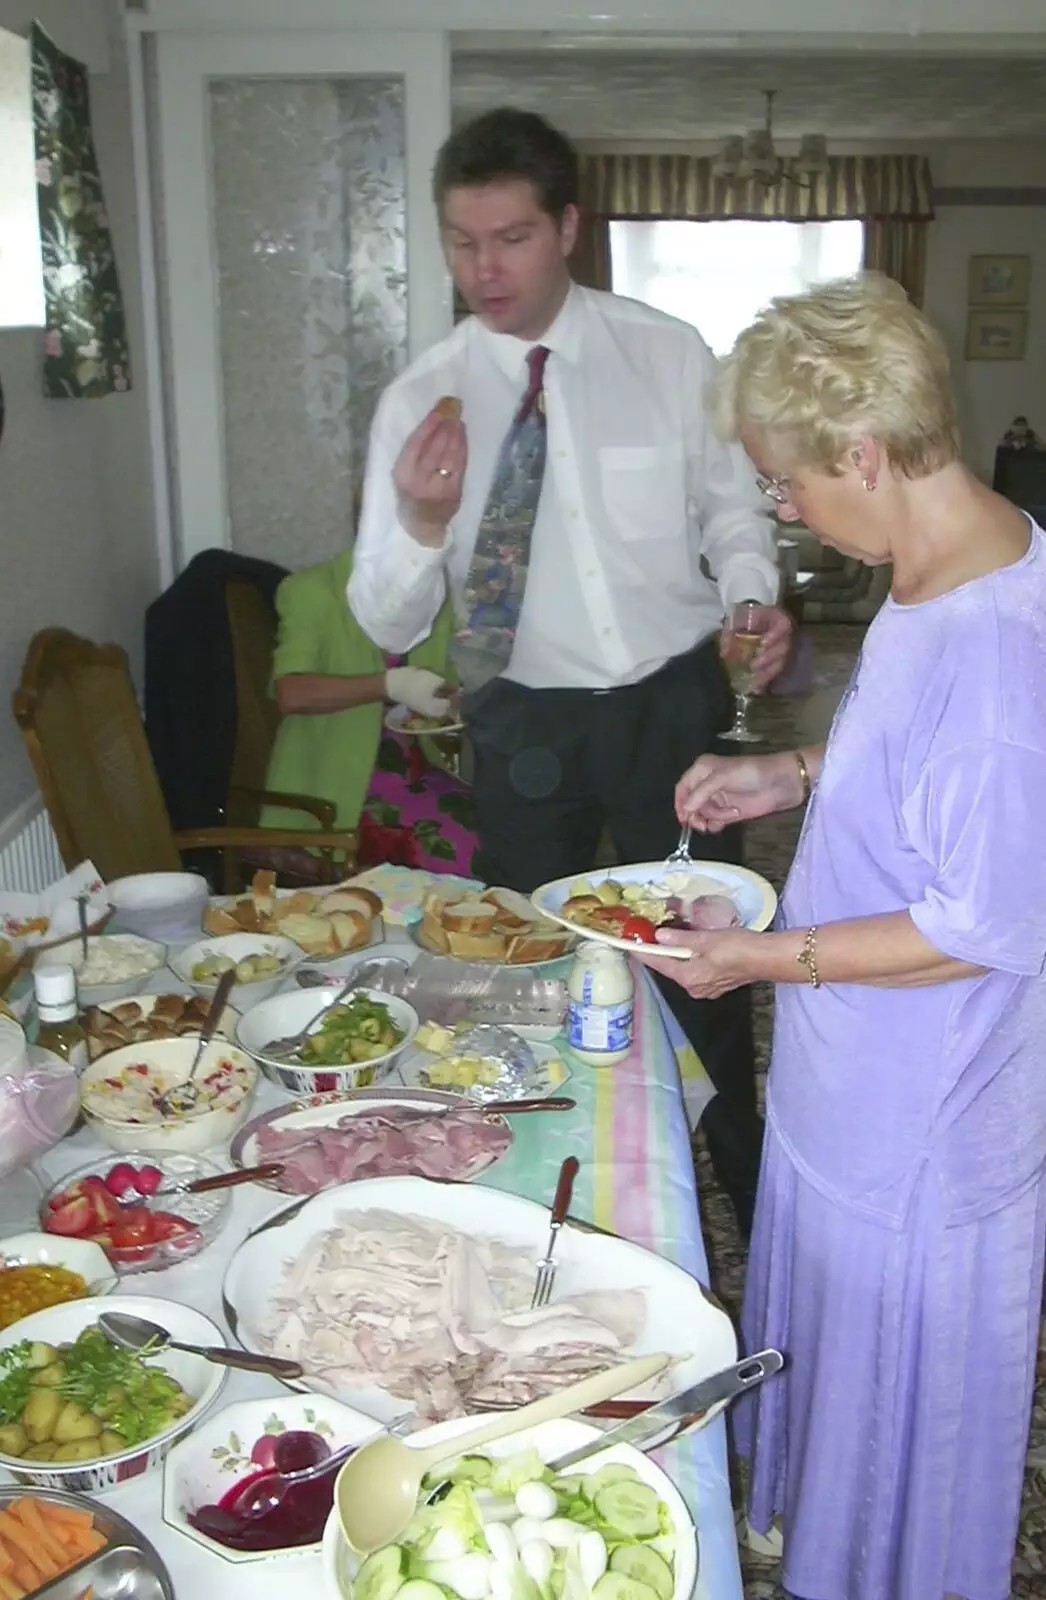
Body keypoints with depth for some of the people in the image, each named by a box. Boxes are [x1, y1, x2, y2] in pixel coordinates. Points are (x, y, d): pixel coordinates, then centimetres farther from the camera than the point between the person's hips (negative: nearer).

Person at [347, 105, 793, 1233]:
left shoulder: (669, 356, -5)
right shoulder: (420, 401, -5)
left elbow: (731, 509, 7)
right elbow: (387, 625, -7)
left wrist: (753, 596, -14)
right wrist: (421, 523, -26)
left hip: (672, 702, 0)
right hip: (524, 717, 1)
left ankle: (737, 1176, 36)